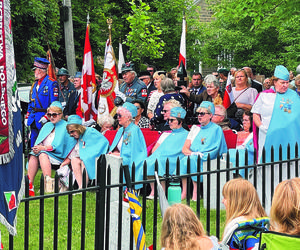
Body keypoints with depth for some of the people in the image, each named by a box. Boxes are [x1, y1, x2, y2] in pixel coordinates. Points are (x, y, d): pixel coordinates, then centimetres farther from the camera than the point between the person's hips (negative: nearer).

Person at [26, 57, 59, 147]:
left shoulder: (51, 83, -7)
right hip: (33, 119, 7)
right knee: (33, 145, 8)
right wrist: (27, 117, 15)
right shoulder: (35, 84, 17)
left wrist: (46, 116, -19)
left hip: (43, 120, -7)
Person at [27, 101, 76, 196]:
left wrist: (43, 148, -18)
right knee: (33, 155, -26)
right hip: (44, 152, 5)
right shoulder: (47, 125, 23)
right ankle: (30, 185, -39)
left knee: (42, 154, -35)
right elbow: (39, 141, 15)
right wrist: (37, 147, -9)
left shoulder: (65, 126, 2)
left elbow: (58, 145, -9)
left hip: (57, 155, -5)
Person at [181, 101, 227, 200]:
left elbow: (214, 151, -5)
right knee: (184, 160, -30)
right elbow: (184, 149, 14)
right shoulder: (195, 129, 22)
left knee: (192, 160, -35)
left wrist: (195, 155, -16)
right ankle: (184, 191, -33)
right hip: (192, 157, 4)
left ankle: (195, 192, -32)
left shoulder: (216, 129, 6)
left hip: (207, 161, -4)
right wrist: (192, 153, -10)